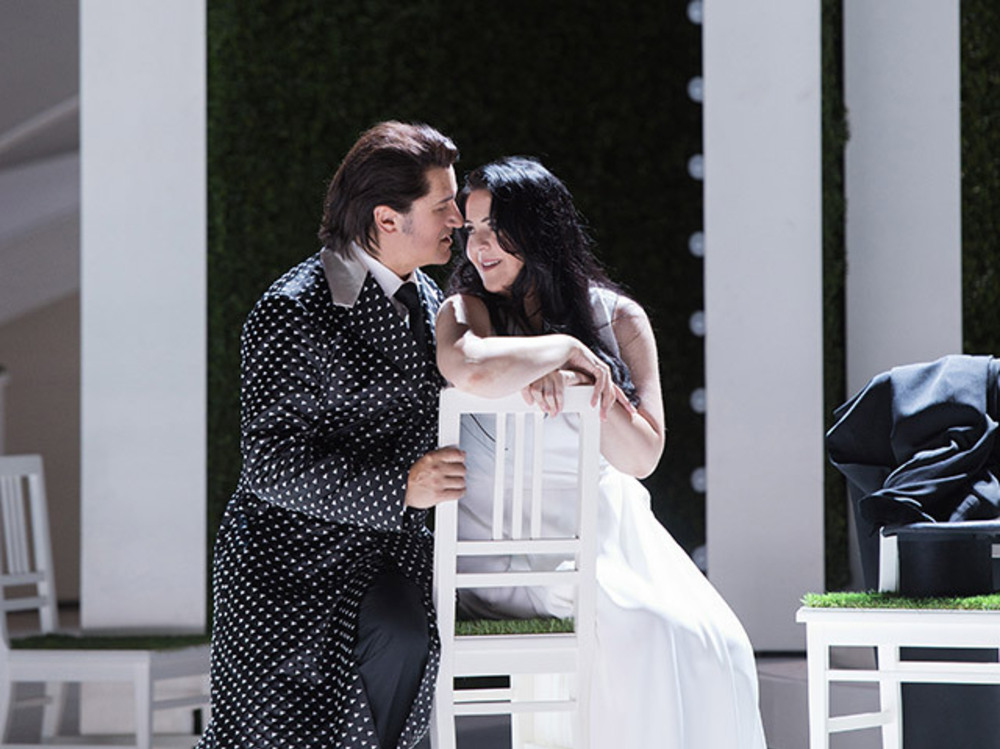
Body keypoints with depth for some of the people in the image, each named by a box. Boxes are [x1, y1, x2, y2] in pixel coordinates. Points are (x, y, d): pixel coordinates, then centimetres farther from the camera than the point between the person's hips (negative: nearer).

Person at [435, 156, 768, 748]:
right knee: (648, 636, -28)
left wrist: (583, 381, -12)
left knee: (717, 649, -20)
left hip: (608, 535, 4)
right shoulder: (466, 311, -2)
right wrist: (567, 348, -14)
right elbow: (474, 371, -29)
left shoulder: (617, 318, 7)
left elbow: (642, 456, 1)